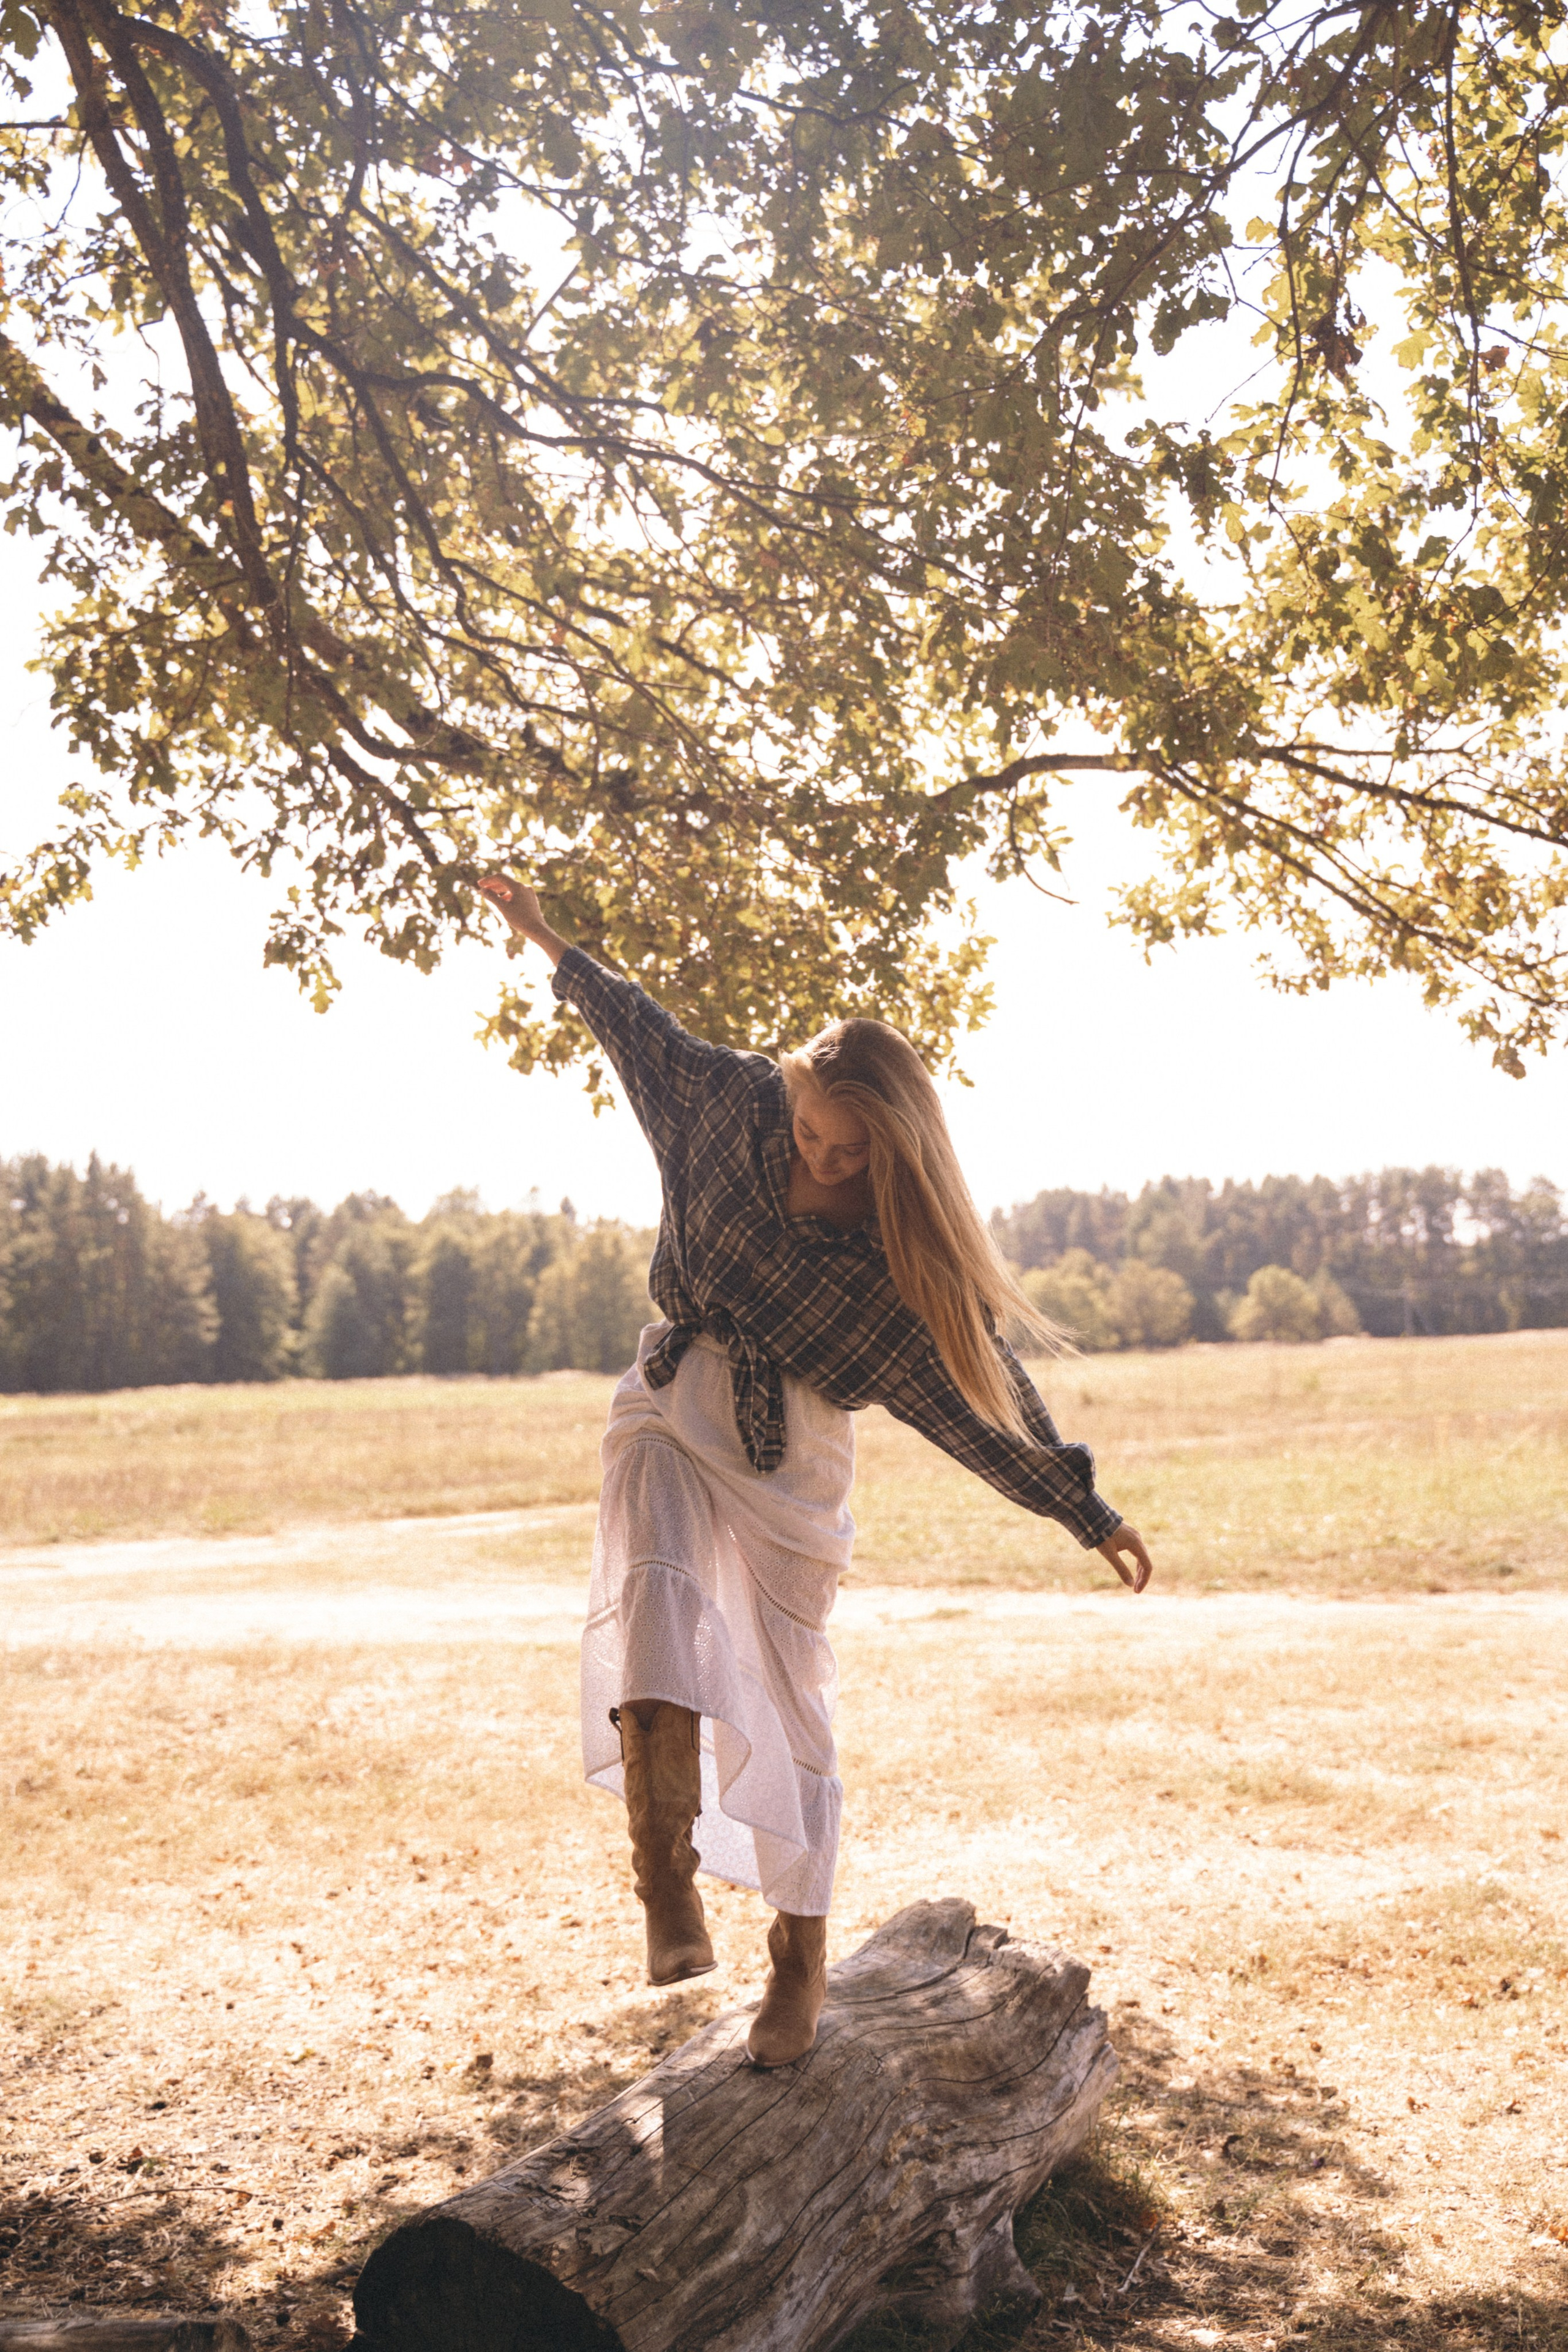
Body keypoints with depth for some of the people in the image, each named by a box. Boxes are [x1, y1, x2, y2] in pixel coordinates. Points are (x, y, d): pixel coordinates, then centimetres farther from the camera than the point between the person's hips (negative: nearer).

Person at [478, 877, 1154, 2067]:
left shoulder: (908, 1254, -13)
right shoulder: (735, 1101, -8)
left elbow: (986, 1386, -4)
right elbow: (642, 1028, 10)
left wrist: (1089, 1515, 0)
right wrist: (547, 939, 21)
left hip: (795, 1453, -2)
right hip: (676, 1410, 2)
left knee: (787, 1698, 3)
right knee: (656, 1600, -28)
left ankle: (802, 1958, 19)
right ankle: (669, 1886, -34)